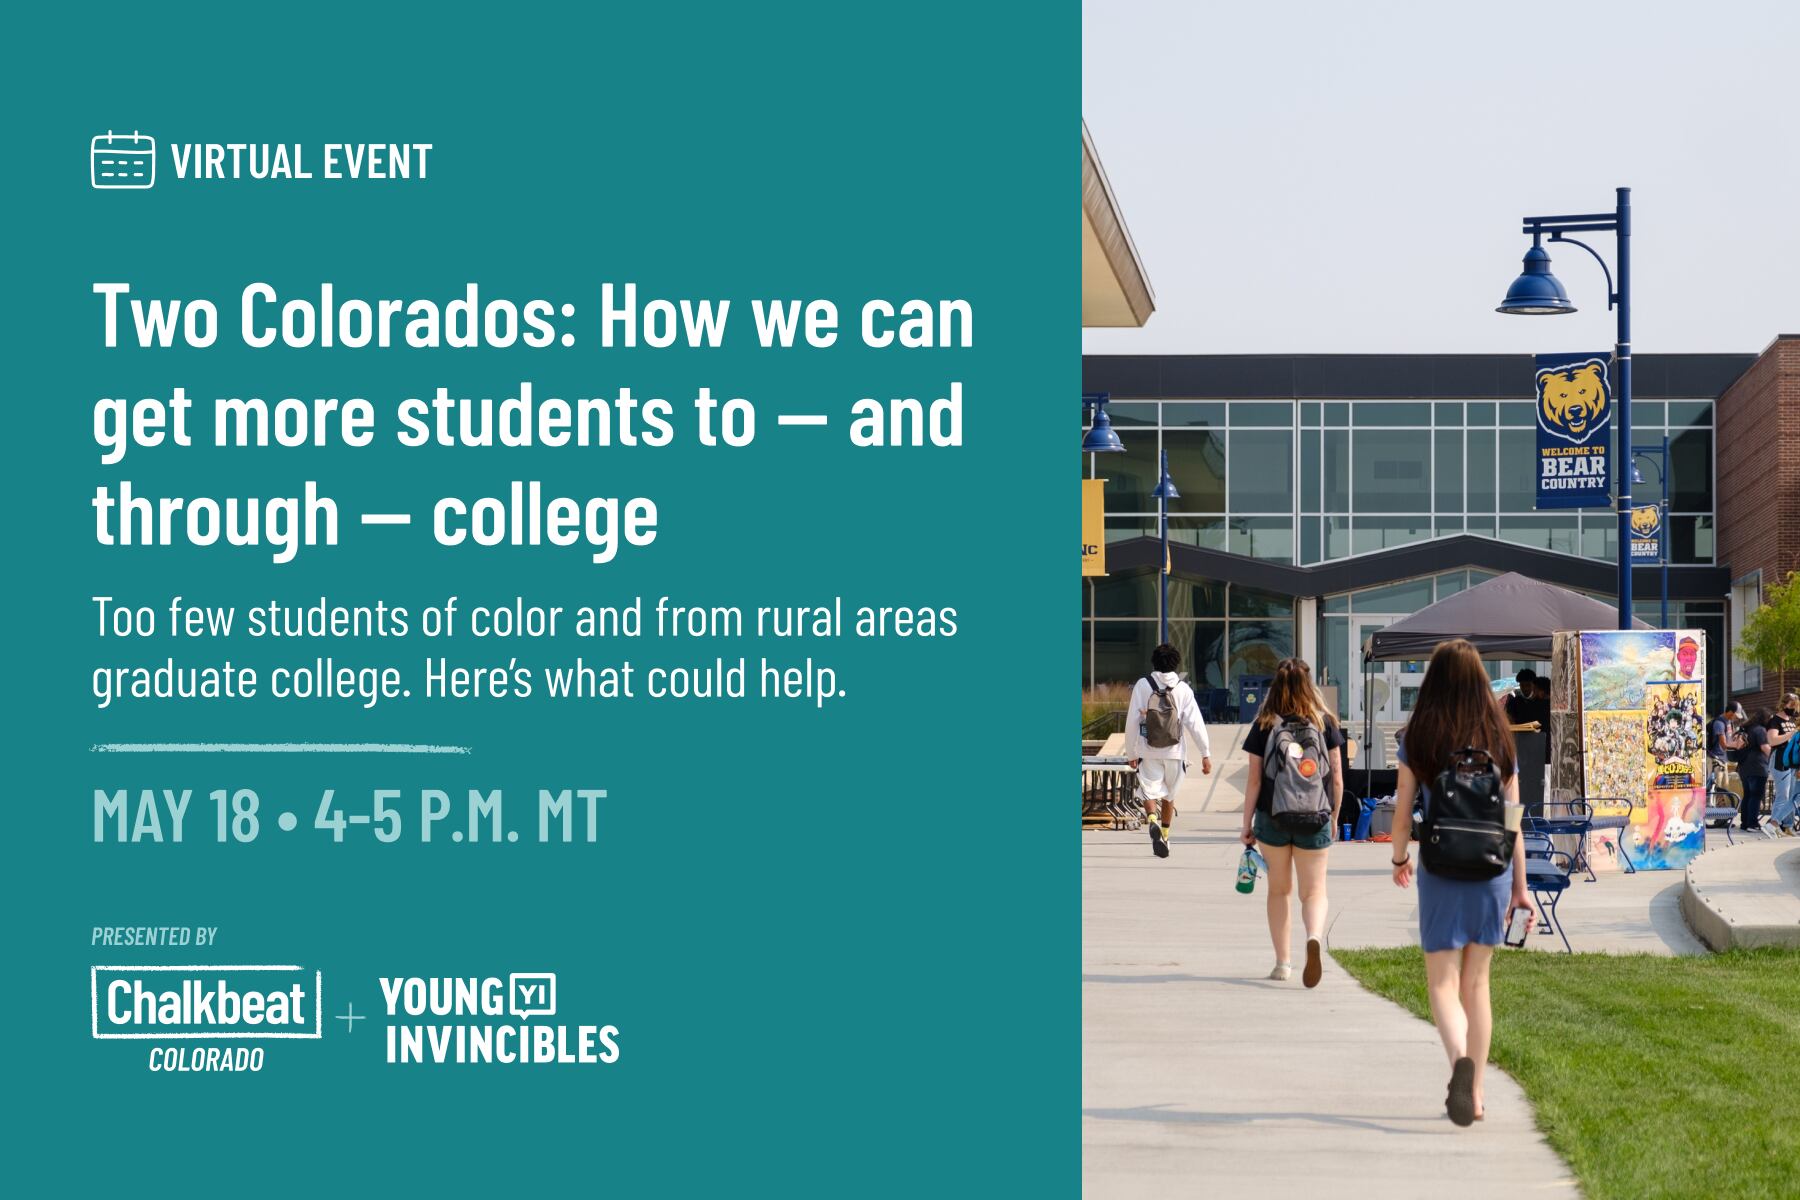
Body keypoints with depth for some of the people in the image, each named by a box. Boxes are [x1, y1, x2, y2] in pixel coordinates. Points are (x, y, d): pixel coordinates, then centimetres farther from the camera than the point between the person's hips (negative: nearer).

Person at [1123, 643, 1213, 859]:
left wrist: (1131, 753, 7)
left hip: (1148, 752, -1)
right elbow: (1195, 723, -6)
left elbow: (1132, 722, -2)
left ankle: (1153, 821, -29)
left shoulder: (1143, 686, -4)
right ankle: (1165, 835, 26)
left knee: (1150, 791, 0)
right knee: (1169, 796, 18)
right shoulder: (1183, 689, -3)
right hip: (1175, 752, 2)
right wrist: (1206, 754, -3)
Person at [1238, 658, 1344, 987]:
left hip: (1272, 818, 0)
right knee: (1313, 891, 4)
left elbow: (1254, 780, -4)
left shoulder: (1264, 726, -5)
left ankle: (1283, 963, 16)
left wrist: (1247, 823, 4)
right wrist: (1334, 817, 14)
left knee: (1279, 890, 15)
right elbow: (1336, 777, 1)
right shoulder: (1326, 724, -2)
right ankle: (1314, 937, -26)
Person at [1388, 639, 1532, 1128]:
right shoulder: (1500, 740, 2)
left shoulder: (1417, 739, -4)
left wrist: (1400, 859, 16)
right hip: (1492, 871, 3)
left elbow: (1403, 810, -2)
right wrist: (1520, 886, 9)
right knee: (1477, 984, 14)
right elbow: (1513, 820, 3)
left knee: (1443, 983, 2)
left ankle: (1460, 1059, -27)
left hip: (1441, 870, -3)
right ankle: (1474, 1093, 16)